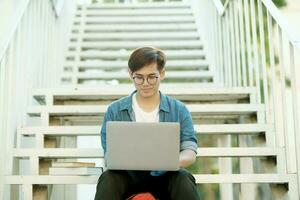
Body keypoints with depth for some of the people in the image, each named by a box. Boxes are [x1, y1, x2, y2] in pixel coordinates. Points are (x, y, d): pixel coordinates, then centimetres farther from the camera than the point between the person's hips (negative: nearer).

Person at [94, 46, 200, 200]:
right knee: (108, 179, -32)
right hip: (127, 176, 0)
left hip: (164, 177, 0)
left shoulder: (179, 110, 6)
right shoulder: (115, 110, 6)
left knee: (184, 178, -31)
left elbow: (190, 152, -2)